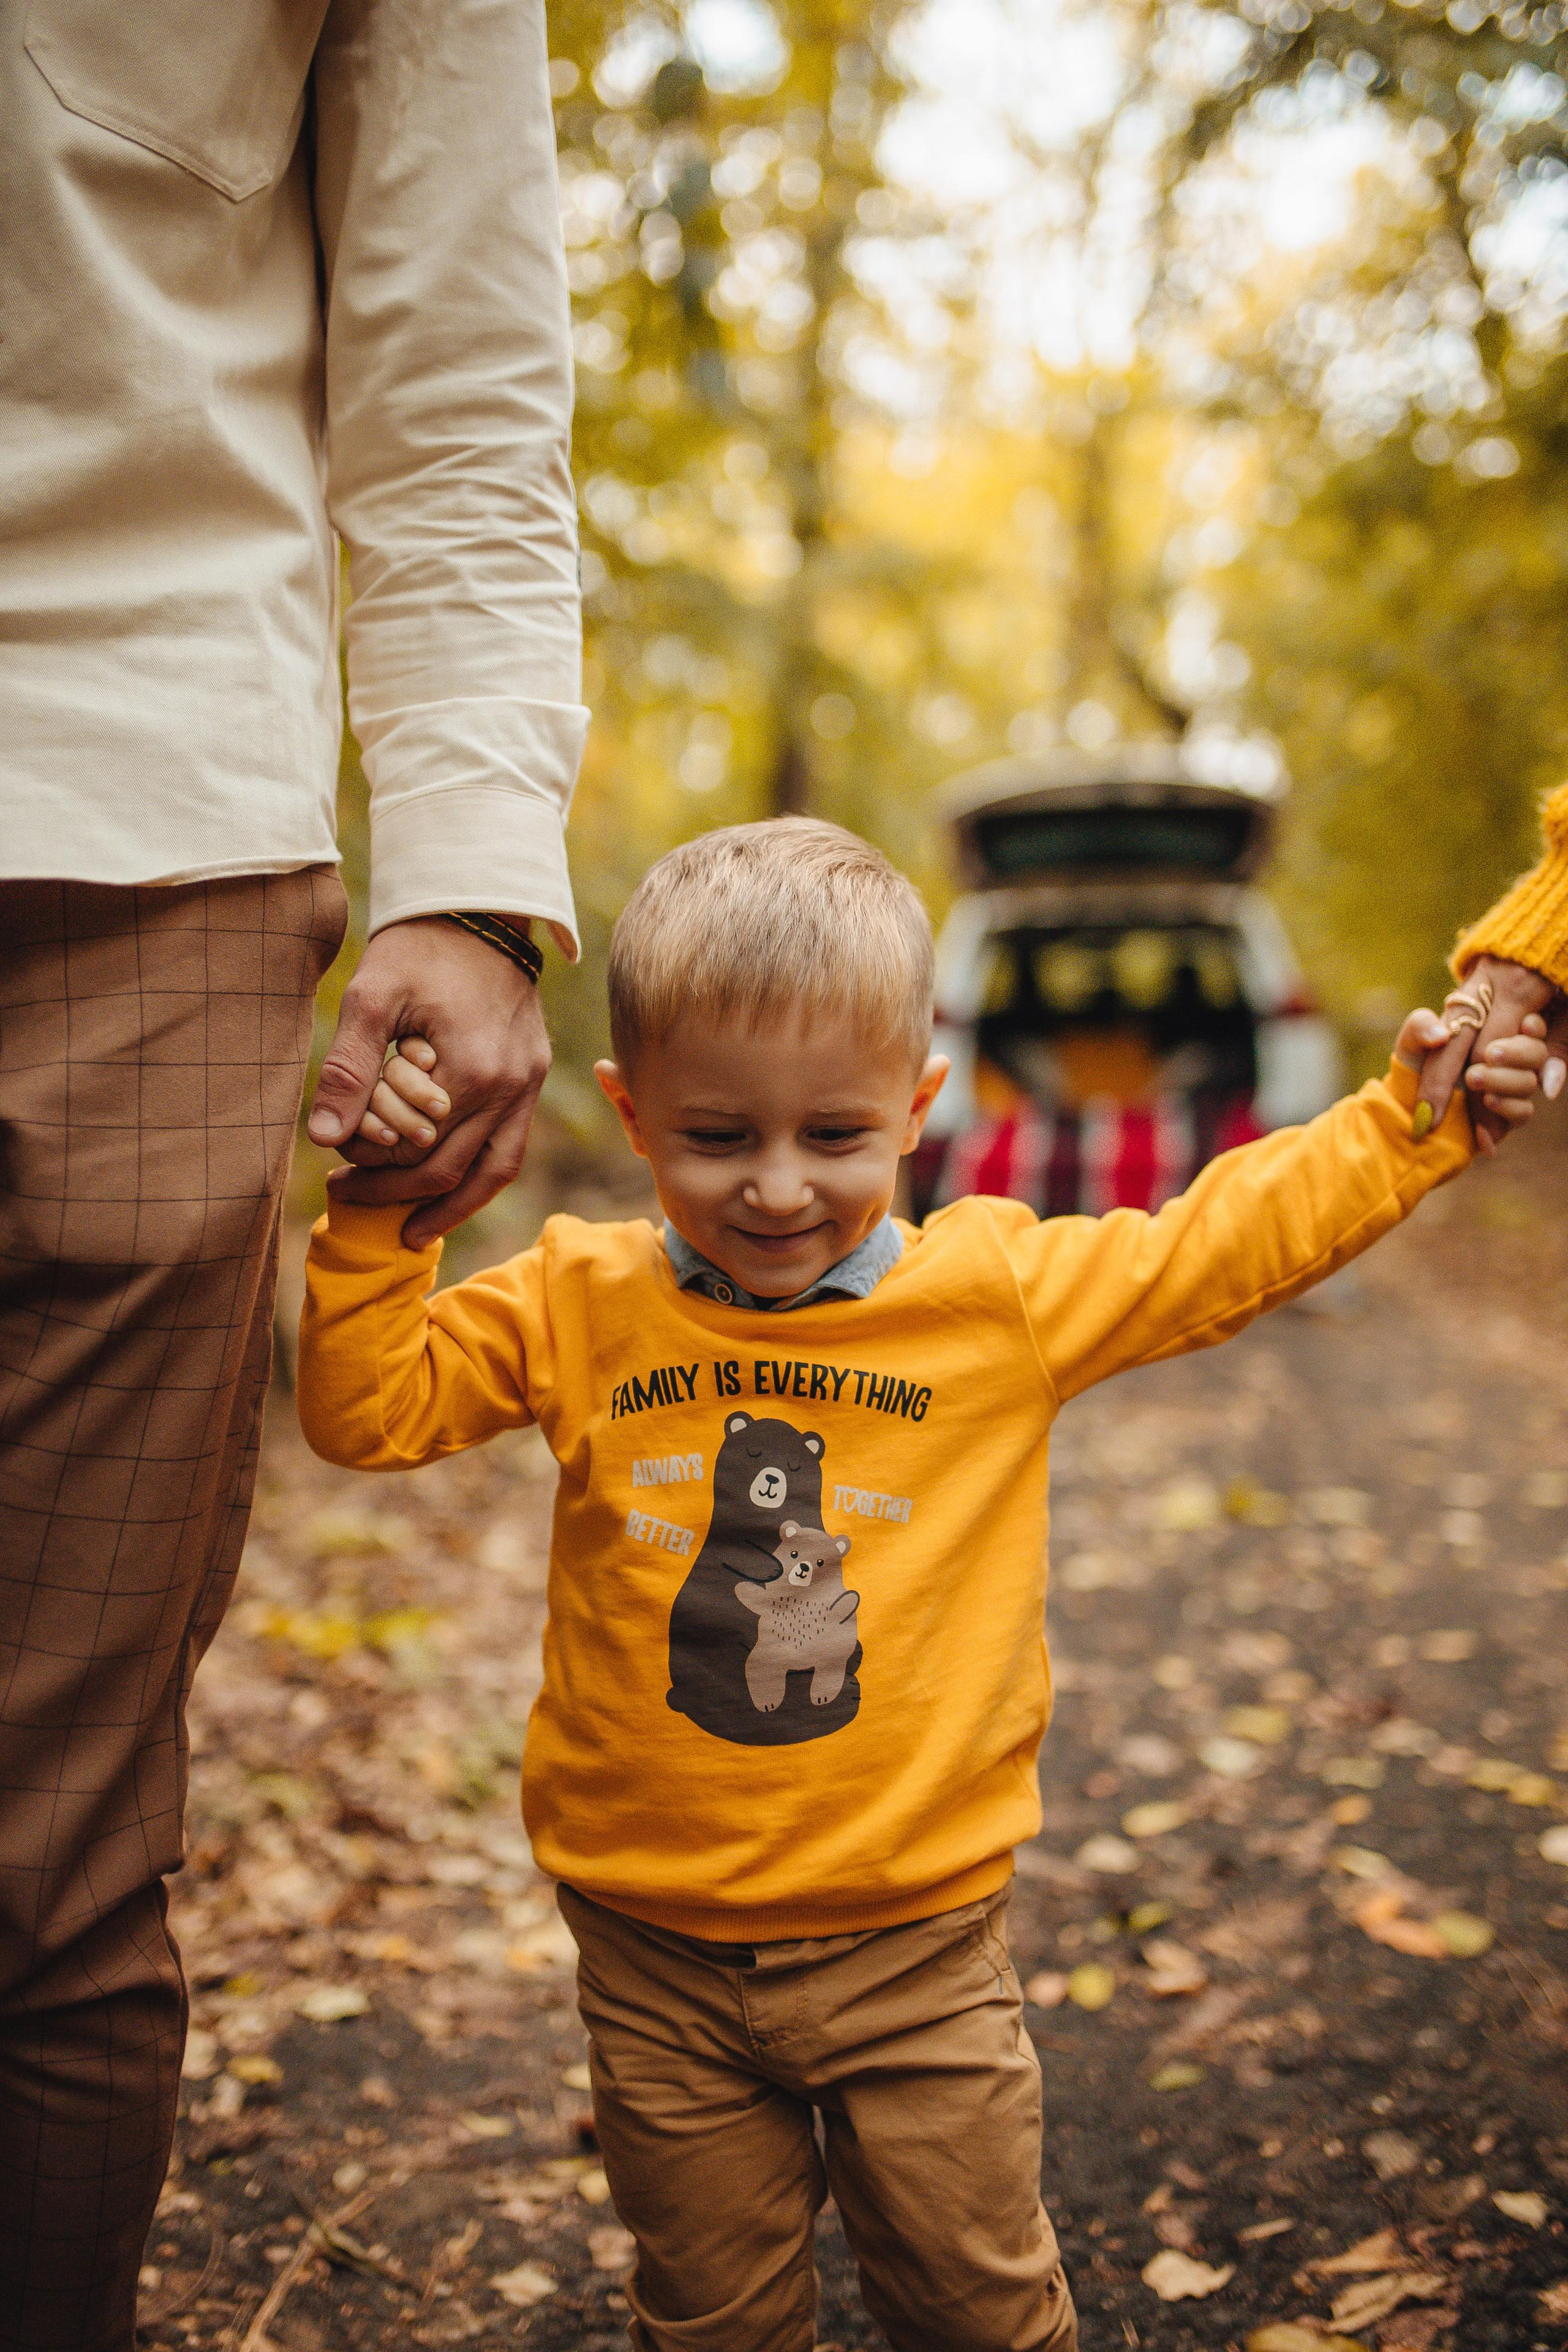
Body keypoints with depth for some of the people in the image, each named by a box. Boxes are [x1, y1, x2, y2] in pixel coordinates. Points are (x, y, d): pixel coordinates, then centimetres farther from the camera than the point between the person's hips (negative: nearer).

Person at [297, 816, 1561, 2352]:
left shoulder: (1007, 1293, -6)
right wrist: (378, 1212, -15)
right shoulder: (578, 1312, -4)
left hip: (914, 1938, 0)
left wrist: (1414, 1117, 0)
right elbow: (367, 1406, -3)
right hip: (656, 1952, 1)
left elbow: (1225, 1240, 3)